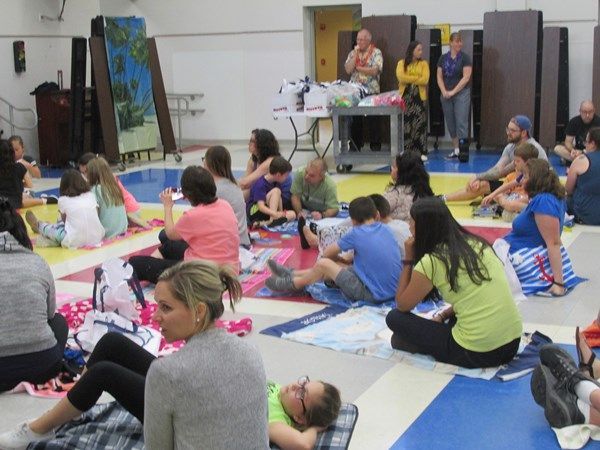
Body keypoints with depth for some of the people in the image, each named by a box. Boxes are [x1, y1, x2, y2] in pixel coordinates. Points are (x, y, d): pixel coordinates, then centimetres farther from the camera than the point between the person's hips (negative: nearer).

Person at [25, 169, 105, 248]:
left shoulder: (63, 200, 0)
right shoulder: (91, 195, 7)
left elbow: (64, 219, 15)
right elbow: (96, 214, 12)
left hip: (75, 242, -4)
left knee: (53, 229, 24)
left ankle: (38, 225, 56)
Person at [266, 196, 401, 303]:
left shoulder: (356, 234, -13)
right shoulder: (386, 229, 4)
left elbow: (327, 253, 0)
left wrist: (342, 260, 20)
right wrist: (348, 261, 17)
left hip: (374, 294, -8)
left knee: (323, 264, -4)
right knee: (338, 265, 19)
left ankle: (293, 284, 21)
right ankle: (293, 274, 31)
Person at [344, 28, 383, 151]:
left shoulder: (376, 53, -2)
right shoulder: (352, 53, 11)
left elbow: (375, 71, -15)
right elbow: (348, 70, -3)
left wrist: (358, 68, -6)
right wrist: (356, 54, -7)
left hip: (371, 92, -4)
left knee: (372, 121, -1)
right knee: (355, 120, 7)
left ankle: (375, 146, 7)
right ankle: (355, 146, 16)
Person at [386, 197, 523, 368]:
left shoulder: (429, 262, -8)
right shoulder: (478, 244, 10)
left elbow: (402, 306, 7)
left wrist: (408, 260, 8)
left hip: (475, 353, -6)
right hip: (513, 343, 6)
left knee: (394, 317, 7)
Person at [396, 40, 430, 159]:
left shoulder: (423, 64, 8)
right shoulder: (401, 63, 7)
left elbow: (425, 80, -6)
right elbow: (401, 77, -11)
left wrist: (409, 79, -7)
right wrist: (417, 78, -8)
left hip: (419, 97, 0)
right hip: (405, 96, 0)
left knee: (420, 124, -2)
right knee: (406, 125, -1)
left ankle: (422, 152, 1)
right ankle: (406, 152, 4)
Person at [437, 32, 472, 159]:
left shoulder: (465, 58, -4)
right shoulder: (443, 58, 9)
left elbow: (466, 77, -10)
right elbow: (439, 76, 7)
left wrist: (453, 91, -12)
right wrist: (444, 92, -6)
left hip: (461, 94, -4)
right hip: (446, 95, 4)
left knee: (461, 123, -9)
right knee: (450, 123, 7)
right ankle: (456, 149, 15)